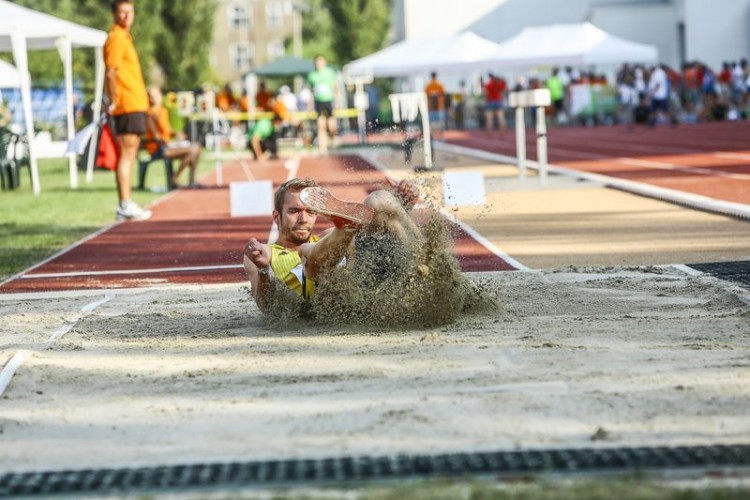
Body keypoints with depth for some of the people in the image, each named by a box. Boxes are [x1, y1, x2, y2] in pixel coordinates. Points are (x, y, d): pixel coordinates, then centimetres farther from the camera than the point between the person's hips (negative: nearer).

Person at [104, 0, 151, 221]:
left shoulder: (124, 38, 20)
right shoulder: (116, 39, -10)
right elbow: (111, 73, -16)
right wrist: (114, 101, -21)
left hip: (135, 105, 10)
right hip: (128, 105, -10)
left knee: (131, 153, 11)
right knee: (127, 153, -10)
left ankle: (126, 205, 15)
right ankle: (125, 205, -11)